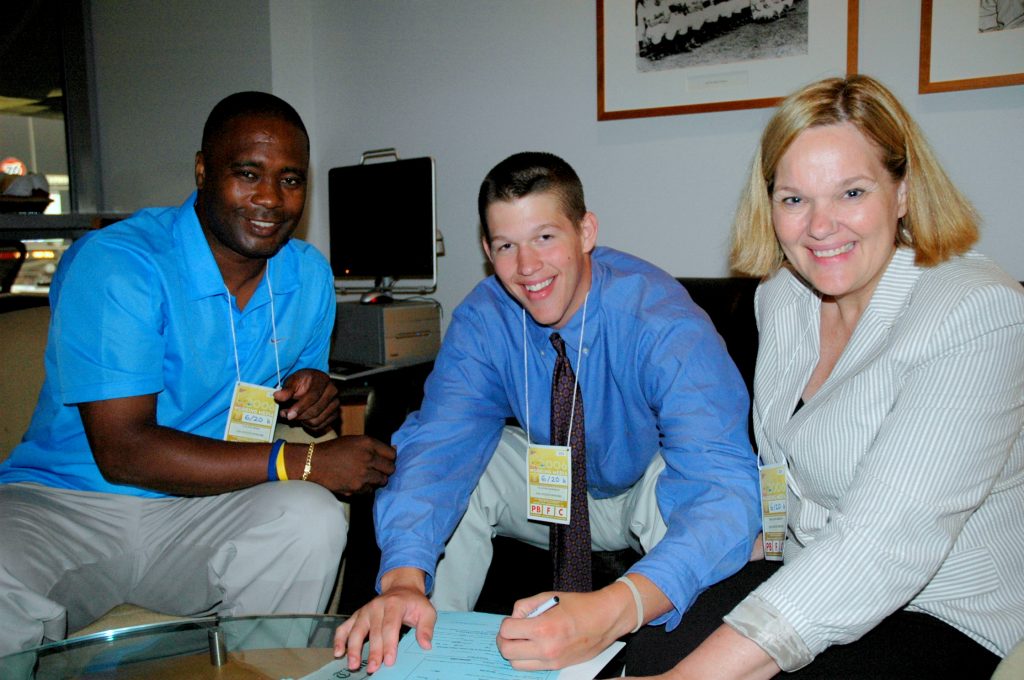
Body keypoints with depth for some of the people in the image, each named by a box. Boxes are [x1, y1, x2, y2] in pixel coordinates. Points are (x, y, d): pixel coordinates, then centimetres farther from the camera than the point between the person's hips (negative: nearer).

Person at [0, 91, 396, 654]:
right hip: (66, 502, -4)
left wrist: (311, 393, -8)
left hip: (205, 512, 5)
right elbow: (121, 450, -21)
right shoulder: (114, 264, -15)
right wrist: (302, 461, -24)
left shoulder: (309, 276, 6)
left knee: (312, 518, -26)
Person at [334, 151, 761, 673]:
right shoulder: (482, 321, -18)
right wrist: (403, 580, -46)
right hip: (556, 486, 4)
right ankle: (432, 651, 2)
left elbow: (726, 486, -43)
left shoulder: (666, 323, -32)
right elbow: (437, 445, -26)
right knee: (450, 464, -18)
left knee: (675, 489, -36)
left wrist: (614, 611, -60)